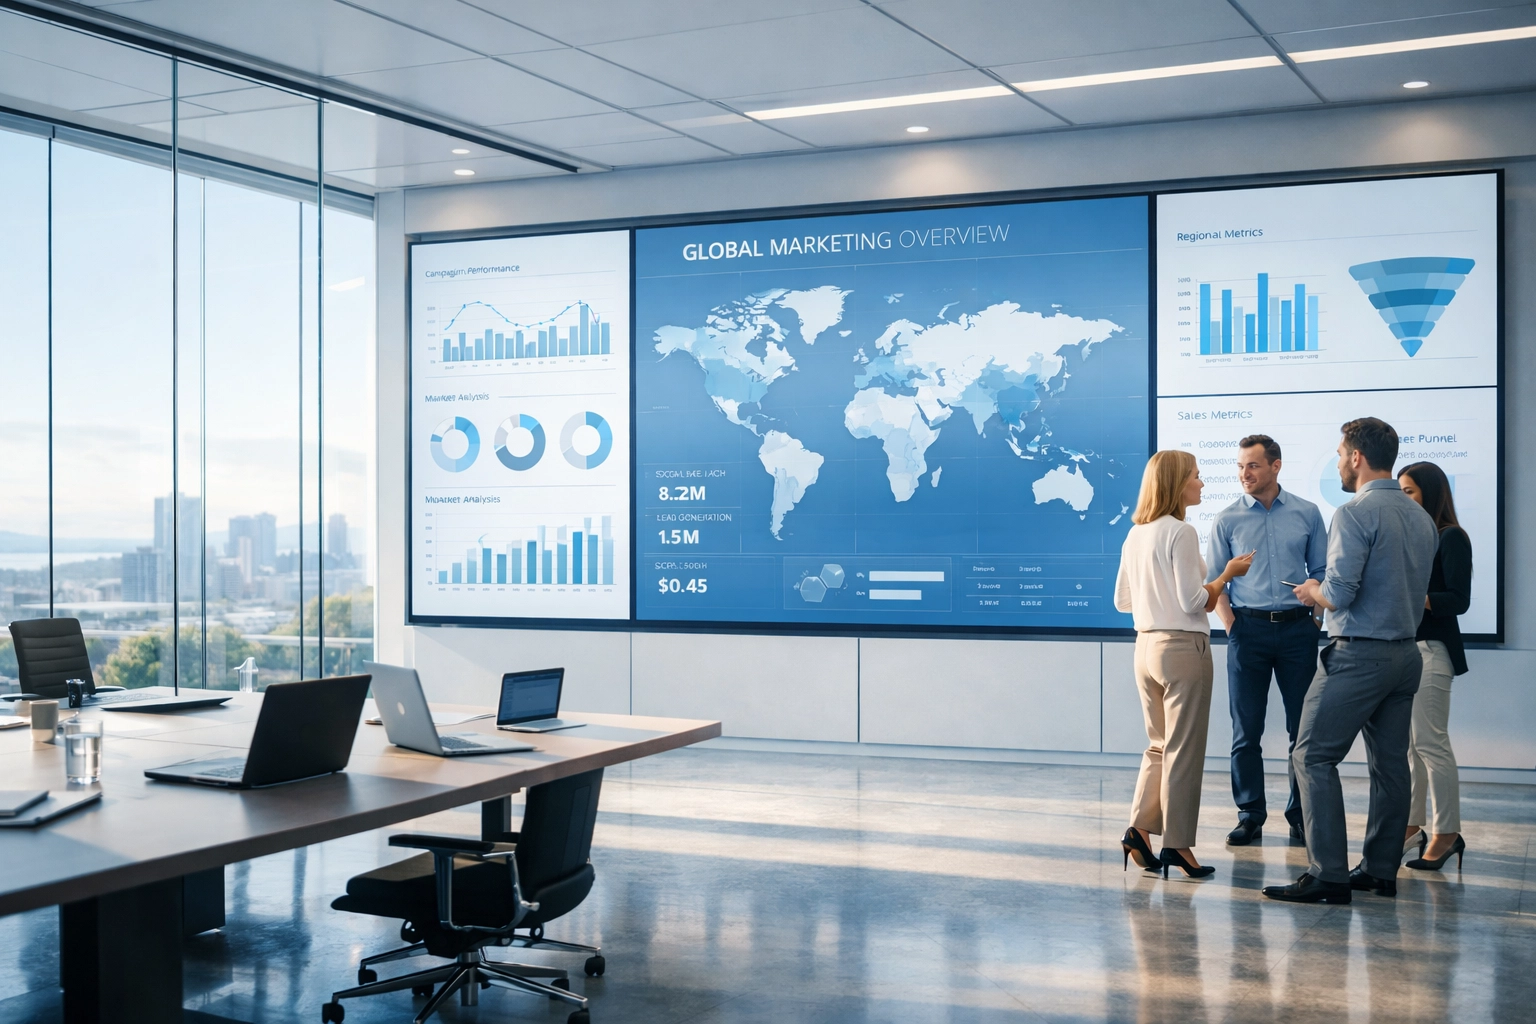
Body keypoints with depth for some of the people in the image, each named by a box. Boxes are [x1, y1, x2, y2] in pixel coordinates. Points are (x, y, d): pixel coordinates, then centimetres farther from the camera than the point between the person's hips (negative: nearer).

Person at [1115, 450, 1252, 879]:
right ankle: (1176, 843, 6)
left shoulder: (1135, 534, 9)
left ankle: (1139, 830, 8)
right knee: (1184, 751, 2)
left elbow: (1122, 600, 14)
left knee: (1159, 746, 16)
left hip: (1146, 646, 7)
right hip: (1183, 648, -7)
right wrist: (1228, 574, -4)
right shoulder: (1181, 533, -15)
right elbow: (1194, 602, -17)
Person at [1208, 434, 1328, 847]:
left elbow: (1321, 572, 8)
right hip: (1249, 629, 0)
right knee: (1246, 731, 2)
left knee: (1303, 728, 4)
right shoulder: (1227, 519, 3)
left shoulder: (1306, 513, 4)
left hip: (1297, 629, 0)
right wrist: (1231, 625, -5)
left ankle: (1301, 814, 14)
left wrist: (1315, 615, -2)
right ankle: (1250, 816, 11)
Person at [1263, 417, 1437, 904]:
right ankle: (1381, 870, 17)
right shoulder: (1421, 517, 12)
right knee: (1390, 763, 12)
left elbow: (1339, 593, -21)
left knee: (1313, 756, -5)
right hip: (1407, 653, 9)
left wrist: (1312, 592, 1)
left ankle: (1328, 874, -10)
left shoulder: (1355, 514, -14)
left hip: (1359, 654, -9)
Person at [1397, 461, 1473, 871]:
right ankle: (1412, 826, 14)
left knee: (1430, 743, -6)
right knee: (1404, 743, 7)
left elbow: (1458, 600, -11)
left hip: (1431, 649, -7)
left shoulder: (1451, 538, -5)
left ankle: (1447, 833, 0)